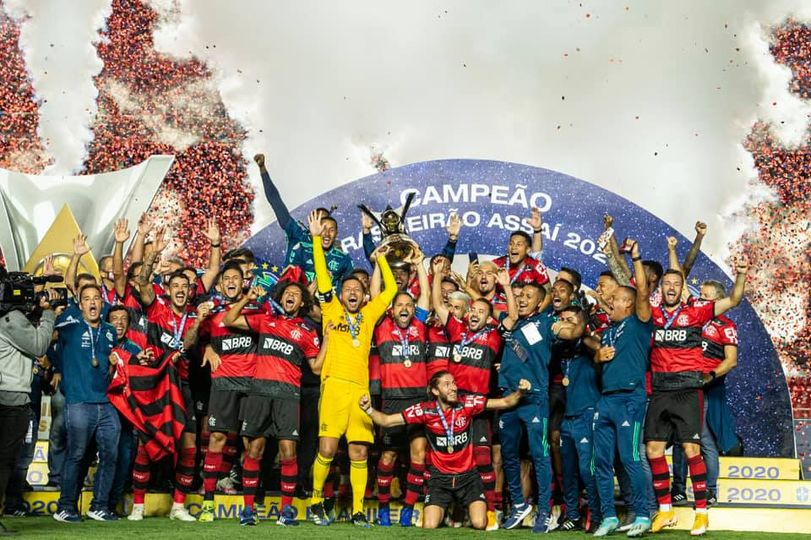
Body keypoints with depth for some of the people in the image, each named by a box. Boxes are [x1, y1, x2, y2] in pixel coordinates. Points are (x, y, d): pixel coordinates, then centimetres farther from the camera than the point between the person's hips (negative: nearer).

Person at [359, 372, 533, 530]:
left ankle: (469, 509, 20)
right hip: (440, 477, 0)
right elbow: (386, 421, -6)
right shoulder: (425, 410, -10)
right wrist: (369, 410, -24)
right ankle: (444, 511, 22)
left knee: (479, 524, -17)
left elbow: (505, 402, -6)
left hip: (468, 475, 0)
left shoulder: (468, 404, -10)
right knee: (429, 527, -14)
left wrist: (519, 392, -26)